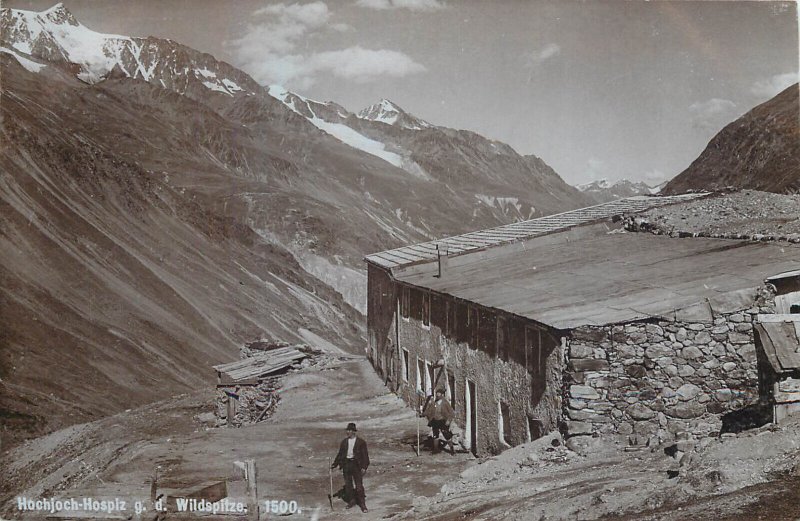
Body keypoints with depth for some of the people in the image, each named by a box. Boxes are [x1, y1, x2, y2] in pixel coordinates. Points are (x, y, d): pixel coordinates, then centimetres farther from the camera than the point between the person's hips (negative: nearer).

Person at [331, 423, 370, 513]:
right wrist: (334, 464, 11)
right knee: (348, 485, 10)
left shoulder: (361, 442, -4)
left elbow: (365, 455, -4)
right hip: (346, 464, 4)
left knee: (359, 485, -4)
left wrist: (364, 467, -12)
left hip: (356, 465, -4)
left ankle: (363, 504, 4)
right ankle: (351, 501, 26)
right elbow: (340, 454, 15)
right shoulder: (344, 442, 9)